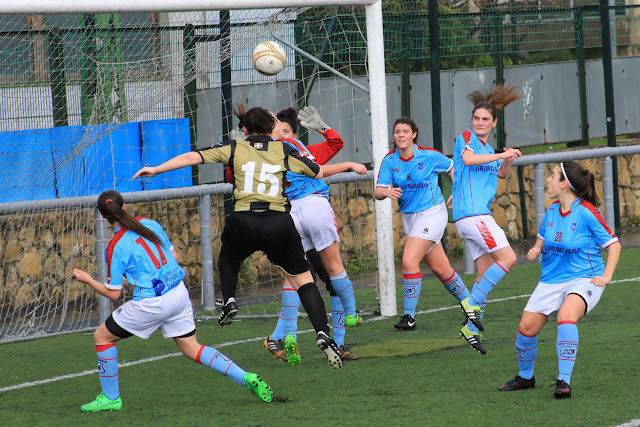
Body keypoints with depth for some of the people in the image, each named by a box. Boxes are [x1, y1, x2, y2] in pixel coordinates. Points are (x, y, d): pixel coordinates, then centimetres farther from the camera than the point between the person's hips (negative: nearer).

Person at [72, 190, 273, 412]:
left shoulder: (115, 247, -11)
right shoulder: (150, 224, 6)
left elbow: (113, 293, -6)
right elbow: (172, 255, 17)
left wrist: (88, 280, 9)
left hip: (152, 302, -6)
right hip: (179, 293, 6)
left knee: (102, 336, 12)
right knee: (193, 350, 16)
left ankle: (111, 398, 16)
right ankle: (246, 378, 2)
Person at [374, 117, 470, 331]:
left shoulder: (429, 156, -10)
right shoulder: (389, 160, -2)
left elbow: (451, 167, 8)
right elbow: (378, 192, -8)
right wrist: (387, 192, -30)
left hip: (432, 213, -5)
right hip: (409, 216, 5)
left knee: (409, 260, -19)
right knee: (440, 268, 11)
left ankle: (409, 316, -13)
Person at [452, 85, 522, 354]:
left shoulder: (487, 148, 21)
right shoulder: (466, 138, -3)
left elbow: (501, 174, 31)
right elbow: (468, 159, -24)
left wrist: (508, 161, 9)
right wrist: (501, 155, -30)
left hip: (480, 216, 9)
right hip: (470, 214, -9)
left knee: (487, 274, 7)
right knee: (508, 258, -17)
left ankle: (471, 329, 10)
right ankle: (472, 303, -11)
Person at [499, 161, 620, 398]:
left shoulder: (587, 212, -13)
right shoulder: (552, 211, 5)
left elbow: (613, 244, -7)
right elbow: (542, 237, 25)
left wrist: (606, 276, -16)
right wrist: (536, 249, 2)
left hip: (583, 279, -6)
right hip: (551, 280, 6)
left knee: (566, 315, -35)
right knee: (527, 327, -3)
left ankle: (564, 381, -29)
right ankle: (525, 377, 25)